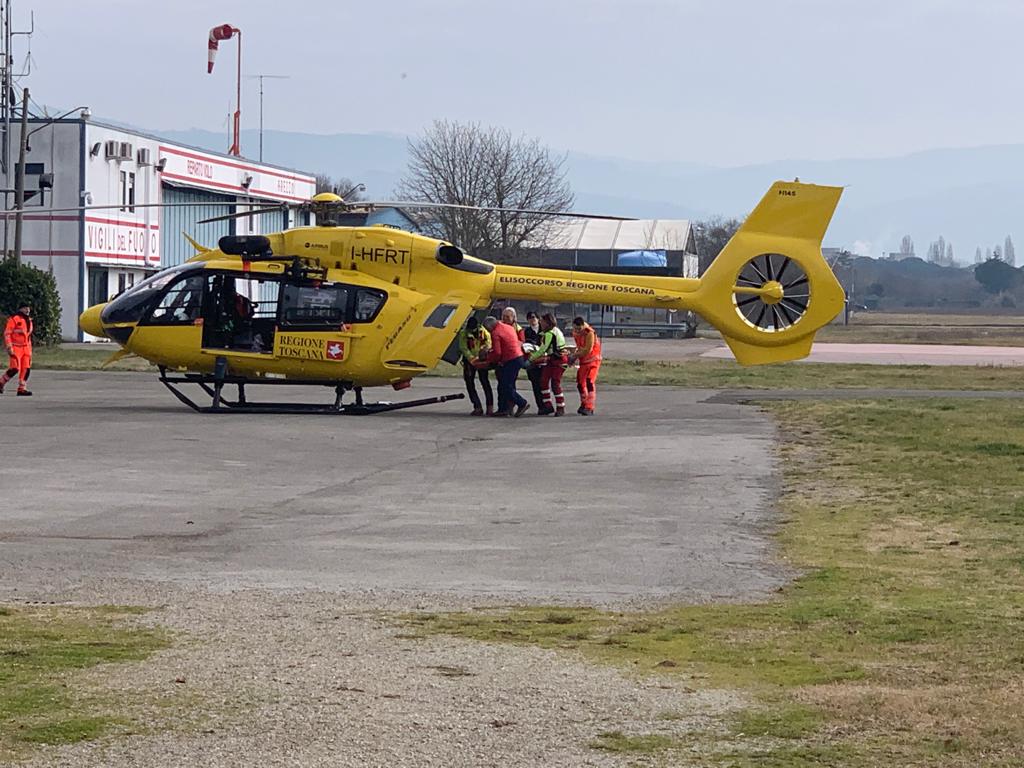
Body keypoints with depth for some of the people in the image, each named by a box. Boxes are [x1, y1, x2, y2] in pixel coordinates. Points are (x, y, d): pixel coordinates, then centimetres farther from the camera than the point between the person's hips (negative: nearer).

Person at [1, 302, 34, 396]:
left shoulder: (29, 321, 15)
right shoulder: (14, 319, -10)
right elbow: (7, 333, -13)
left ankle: (22, 389, 0)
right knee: (15, 368, -14)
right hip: (15, 347, -7)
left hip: (25, 348, 7)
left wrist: (30, 350, 20)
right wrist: (9, 348, -19)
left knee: (26, 368, -4)